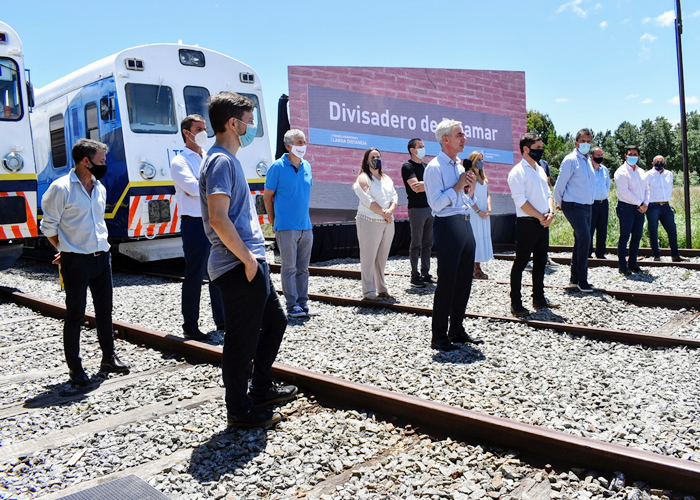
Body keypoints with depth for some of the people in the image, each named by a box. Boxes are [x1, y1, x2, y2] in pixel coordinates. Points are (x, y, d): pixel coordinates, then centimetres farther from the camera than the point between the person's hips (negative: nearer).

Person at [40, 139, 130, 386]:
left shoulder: (100, 188, 11)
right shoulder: (60, 188, -11)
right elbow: (49, 226, -5)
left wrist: (101, 247, 12)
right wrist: (66, 250, -1)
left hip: (102, 257, 6)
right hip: (76, 261, -6)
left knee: (105, 310, 14)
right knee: (75, 315, 3)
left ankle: (109, 357, 27)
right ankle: (74, 367, 14)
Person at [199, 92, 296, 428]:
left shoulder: (229, 159, 17)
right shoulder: (221, 161, -15)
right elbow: (218, 218, -25)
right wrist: (247, 258, -19)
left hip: (252, 264, 11)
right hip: (239, 269, -11)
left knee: (274, 322, 21)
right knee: (242, 339, 1)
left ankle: (261, 389, 35)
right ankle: (240, 410, 17)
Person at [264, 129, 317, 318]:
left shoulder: (307, 166, 10)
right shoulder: (278, 167, -7)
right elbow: (267, 196, -3)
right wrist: (274, 223, -1)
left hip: (306, 226, 6)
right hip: (286, 227, -6)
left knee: (303, 268, 10)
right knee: (289, 267, 0)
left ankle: (303, 302, 18)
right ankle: (292, 305, 7)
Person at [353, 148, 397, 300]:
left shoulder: (387, 178, 18)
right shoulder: (363, 178, -2)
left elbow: (394, 196, 10)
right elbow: (368, 200, -13)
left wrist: (390, 210, -9)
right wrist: (383, 213, -13)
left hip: (388, 222, 6)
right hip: (370, 222, -6)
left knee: (382, 257, 9)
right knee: (369, 257, -4)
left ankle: (382, 288, 17)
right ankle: (369, 291, 2)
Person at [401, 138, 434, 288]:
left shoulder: (426, 166, 18)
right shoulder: (408, 166, -4)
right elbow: (415, 186, -18)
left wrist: (423, 185, -10)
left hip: (430, 208, 7)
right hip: (417, 208, -7)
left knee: (427, 244, 9)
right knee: (416, 244, -4)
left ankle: (425, 273, 15)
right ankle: (415, 276, 1)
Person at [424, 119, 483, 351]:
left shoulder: (460, 165, 17)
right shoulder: (435, 167, -8)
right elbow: (436, 203, -18)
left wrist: (471, 188, 4)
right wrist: (458, 185, -14)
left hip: (465, 225, 8)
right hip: (447, 226, -8)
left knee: (465, 280, 12)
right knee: (447, 282, -4)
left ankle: (457, 330, 24)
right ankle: (439, 337, 5)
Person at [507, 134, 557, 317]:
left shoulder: (540, 170, 16)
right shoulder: (518, 172, -9)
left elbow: (548, 193, 17)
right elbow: (521, 201, -16)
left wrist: (550, 213, -2)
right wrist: (540, 217, -13)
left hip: (543, 223, 8)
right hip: (527, 223, -8)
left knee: (540, 261, 15)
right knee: (520, 263, -2)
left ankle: (539, 297, 27)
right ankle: (515, 302, 4)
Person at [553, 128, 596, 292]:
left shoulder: (588, 161, 14)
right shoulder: (571, 160, -10)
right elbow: (560, 184, -9)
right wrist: (559, 203, 3)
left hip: (586, 206, 9)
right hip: (574, 206, -8)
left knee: (581, 241, 11)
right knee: (584, 239, -17)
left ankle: (574, 278, 20)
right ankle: (582, 280, -9)